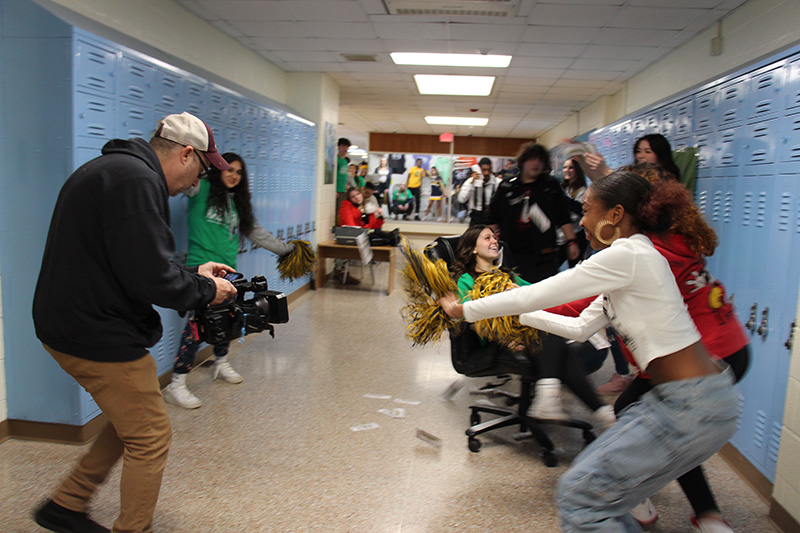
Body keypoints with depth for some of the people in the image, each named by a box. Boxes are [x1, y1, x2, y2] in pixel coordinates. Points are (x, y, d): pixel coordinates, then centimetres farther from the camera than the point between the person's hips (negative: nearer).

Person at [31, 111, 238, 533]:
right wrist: (205, 290, -9)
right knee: (151, 437, 4)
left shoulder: (111, 168, 15)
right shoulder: (136, 180, -21)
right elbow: (149, 278, -26)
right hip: (98, 336, -11)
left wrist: (193, 274, 14)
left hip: (70, 324, 11)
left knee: (132, 422, 23)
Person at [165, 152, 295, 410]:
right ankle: (176, 384, -6)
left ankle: (221, 362, 38)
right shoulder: (202, 189, 1)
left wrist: (285, 248, 28)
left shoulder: (236, 202, 19)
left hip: (227, 268, 7)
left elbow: (256, 232, 25)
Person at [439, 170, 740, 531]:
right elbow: (580, 327, 17)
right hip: (677, 398, 9)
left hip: (692, 407, -9)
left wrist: (463, 309, -4)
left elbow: (535, 294, -15)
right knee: (598, 491, 16)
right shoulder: (634, 259, 13)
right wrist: (519, 315, 20)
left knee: (578, 496, -4)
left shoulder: (628, 255, -17)